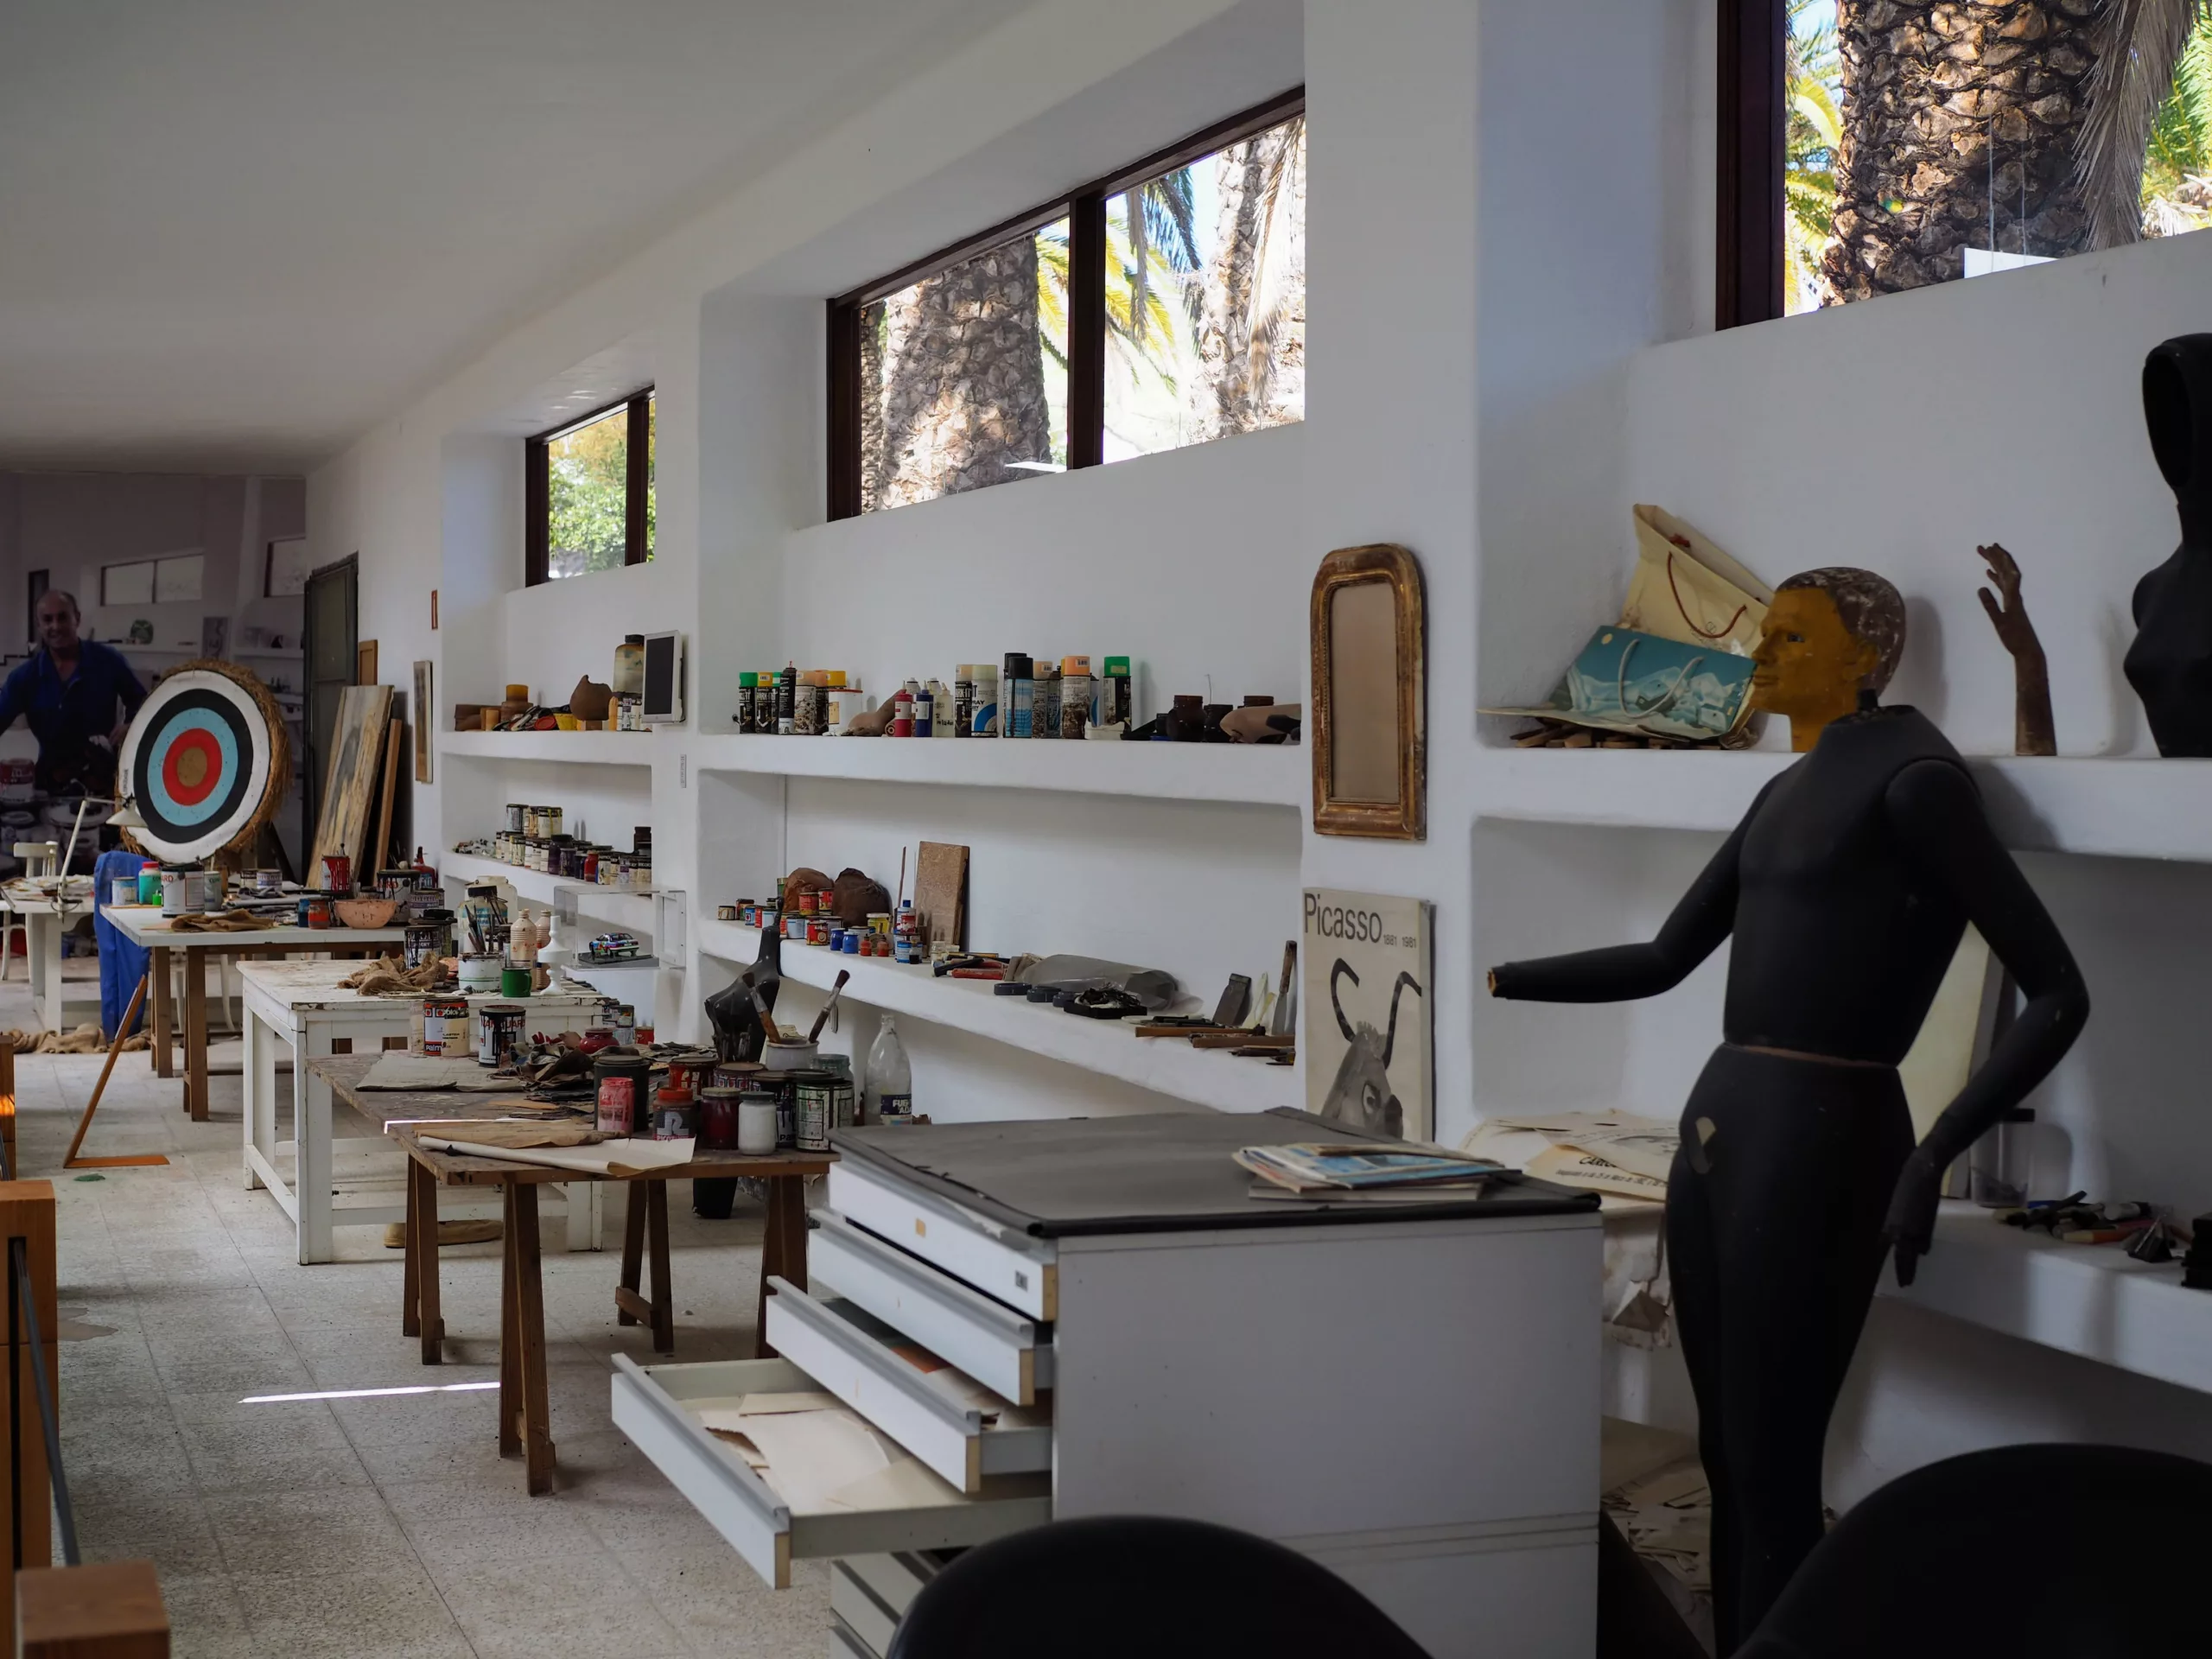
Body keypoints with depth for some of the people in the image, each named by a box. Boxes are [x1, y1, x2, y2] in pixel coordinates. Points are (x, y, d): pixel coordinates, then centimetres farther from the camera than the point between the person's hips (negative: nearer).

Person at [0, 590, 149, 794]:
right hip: (52, 783, 2)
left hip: (105, 778, -2)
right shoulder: (25, 676, -6)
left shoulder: (108, 661, -8)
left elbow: (140, 702, 5)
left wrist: (129, 725, -18)